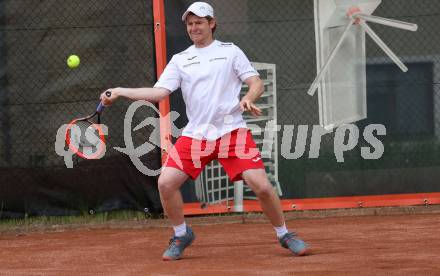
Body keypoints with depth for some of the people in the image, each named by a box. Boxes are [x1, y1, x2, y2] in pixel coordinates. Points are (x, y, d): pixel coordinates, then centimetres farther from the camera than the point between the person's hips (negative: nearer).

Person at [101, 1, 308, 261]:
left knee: (262, 185, -16)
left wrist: (248, 99, -19)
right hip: (196, 134, 3)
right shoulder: (180, 60, 12)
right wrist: (120, 92, -7)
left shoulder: (230, 51, 7)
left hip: (232, 130, -3)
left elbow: (257, 82, 3)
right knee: (166, 182, -12)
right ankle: (182, 234, 12)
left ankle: (284, 234, 7)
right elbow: (159, 92, 3)